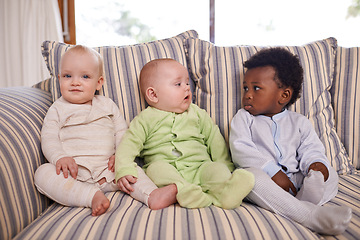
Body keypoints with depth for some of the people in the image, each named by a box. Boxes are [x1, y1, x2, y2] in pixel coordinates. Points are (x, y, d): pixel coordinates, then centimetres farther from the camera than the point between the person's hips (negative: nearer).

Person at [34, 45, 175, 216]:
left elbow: (122, 133, 12)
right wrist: (60, 157, -19)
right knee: (43, 173, -29)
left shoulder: (107, 106, 16)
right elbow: (49, 138, 2)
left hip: (106, 169, 2)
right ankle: (93, 196, -41)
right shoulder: (58, 109, 12)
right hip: (72, 171, -1)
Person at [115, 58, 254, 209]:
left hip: (199, 169, 3)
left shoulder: (197, 113, 18)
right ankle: (181, 191, -52)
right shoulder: (145, 119, 8)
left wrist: (225, 166, 10)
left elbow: (214, 139, 20)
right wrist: (124, 171, -15)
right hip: (165, 169, -2)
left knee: (216, 168, -24)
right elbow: (128, 145, 2)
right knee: (156, 168, -31)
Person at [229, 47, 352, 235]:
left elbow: (311, 149, 9)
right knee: (249, 174, -33)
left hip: (295, 180, 4)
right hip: (264, 178, -3)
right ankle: (309, 214, -39)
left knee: (330, 175, -11)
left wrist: (317, 163, -18)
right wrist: (273, 172, -19)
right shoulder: (243, 118, 8)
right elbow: (240, 149, -7)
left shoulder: (299, 122, 16)